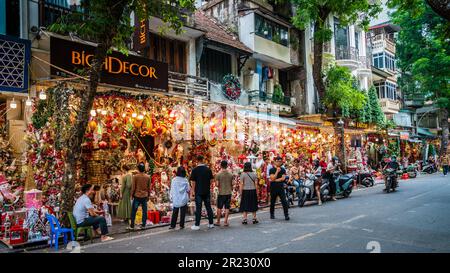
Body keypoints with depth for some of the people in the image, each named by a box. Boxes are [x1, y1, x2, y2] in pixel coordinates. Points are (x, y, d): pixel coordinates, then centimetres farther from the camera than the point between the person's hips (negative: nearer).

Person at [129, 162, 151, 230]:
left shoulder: (135, 176, -8)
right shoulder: (148, 177, 1)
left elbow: (133, 187, -5)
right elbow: (149, 187, 7)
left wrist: (132, 195, 7)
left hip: (137, 196, -2)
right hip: (145, 196, 2)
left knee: (133, 211, 7)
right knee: (144, 211, 8)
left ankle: (132, 225, 10)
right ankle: (143, 225, 11)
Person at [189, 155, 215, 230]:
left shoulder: (195, 170, -10)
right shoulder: (208, 169, 1)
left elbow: (193, 182, -9)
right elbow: (211, 180, 6)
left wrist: (193, 191, 0)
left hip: (198, 192, -3)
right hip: (207, 191, 3)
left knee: (198, 208, 2)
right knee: (208, 207, 12)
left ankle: (197, 225, 5)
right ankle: (211, 223, 18)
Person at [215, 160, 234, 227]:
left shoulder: (218, 174, -10)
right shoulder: (230, 174, 0)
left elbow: (217, 184, -10)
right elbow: (232, 184, 6)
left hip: (221, 193, -3)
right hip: (228, 193, 3)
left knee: (219, 208, 7)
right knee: (227, 208, 8)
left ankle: (218, 222, 13)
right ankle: (225, 221, 9)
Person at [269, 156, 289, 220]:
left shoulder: (283, 170, 6)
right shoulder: (272, 170, -1)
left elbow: (283, 178, -8)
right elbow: (272, 178, -14)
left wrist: (275, 180, -12)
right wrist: (277, 171, -16)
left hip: (281, 188, 1)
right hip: (273, 188, -1)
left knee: (284, 201, -8)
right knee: (272, 202, 9)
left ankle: (286, 215, -3)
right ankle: (272, 214, 26)